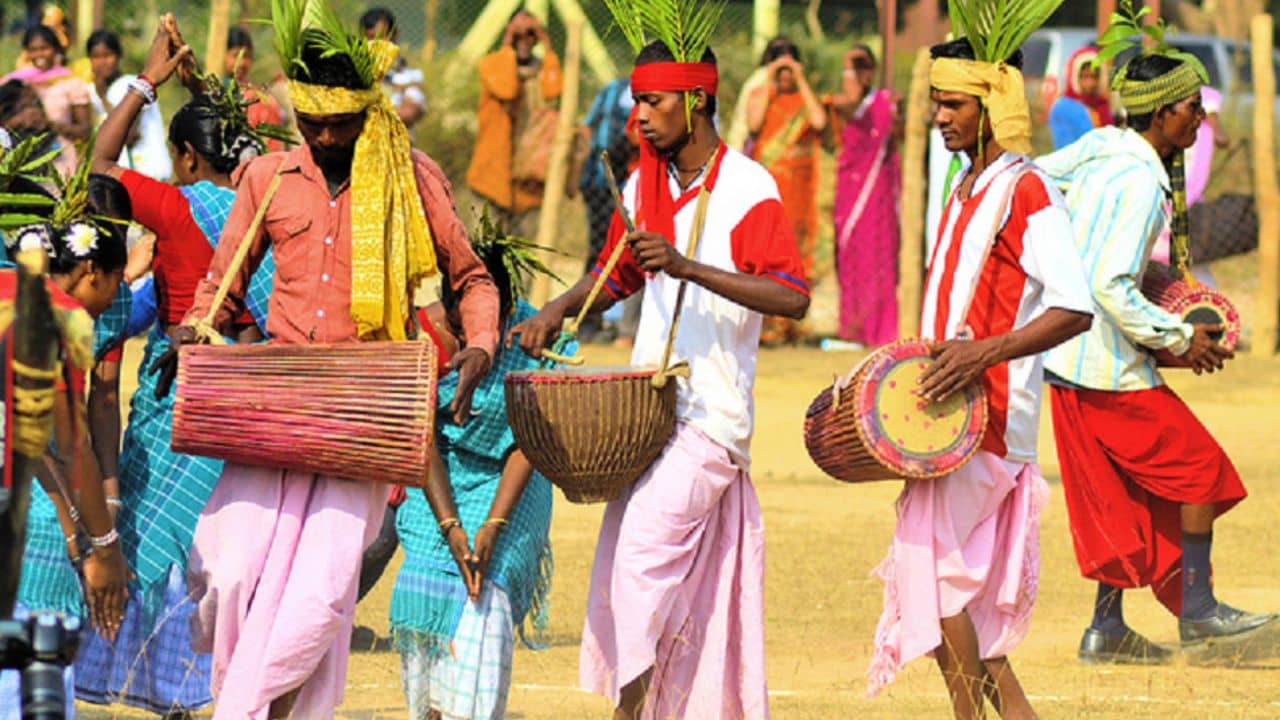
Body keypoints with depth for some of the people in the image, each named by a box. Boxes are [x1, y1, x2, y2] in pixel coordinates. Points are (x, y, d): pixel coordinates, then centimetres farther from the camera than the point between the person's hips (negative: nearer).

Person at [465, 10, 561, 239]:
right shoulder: (491, 64, 0)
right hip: (495, 170, -4)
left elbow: (551, 92, -13)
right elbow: (505, 91, -21)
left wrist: (547, 48, -8)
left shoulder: (542, 69, 10)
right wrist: (507, 47, -14)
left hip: (528, 176, 4)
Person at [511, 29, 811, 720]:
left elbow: (793, 298, -21)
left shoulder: (747, 189, -11)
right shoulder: (644, 186, 11)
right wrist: (556, 311, 5)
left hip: (713, 414, -8)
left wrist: (689, 268, -30)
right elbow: (615, 273, 25)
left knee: (647, 543, -21)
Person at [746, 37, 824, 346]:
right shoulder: (760, 96, 8)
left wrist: (801, 82, -6)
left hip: (797, 188, 1)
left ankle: (786, 325, 3)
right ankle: (761, 323, -11)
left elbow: (819, 121, -10)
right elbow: (754, 124, -11)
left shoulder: (805, 98, 10)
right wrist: (769, 84, -7)